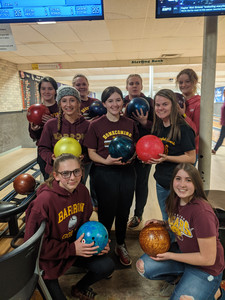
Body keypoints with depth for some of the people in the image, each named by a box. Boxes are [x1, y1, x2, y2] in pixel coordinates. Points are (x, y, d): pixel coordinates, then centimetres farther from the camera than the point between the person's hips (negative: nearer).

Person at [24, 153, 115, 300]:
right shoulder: (44, 200, -30)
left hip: (75, 246, 5)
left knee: (107, 266, -3)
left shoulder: (82, 191, -11)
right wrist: (72, 249, -23)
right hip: (49, 256, -5)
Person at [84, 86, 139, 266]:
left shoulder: (130, 124, 3)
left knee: (124, 212, 15)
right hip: (104, 173, -3)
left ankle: (121, 246, 40)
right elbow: (91, 153, -4)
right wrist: (106, 161, -21)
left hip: (127, 172, 3)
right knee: (107, 213, 9)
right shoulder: (96, 125, -6)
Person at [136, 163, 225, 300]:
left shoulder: (202, 212, -30)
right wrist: (163, 223, -7)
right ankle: (179, 277, 17)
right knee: (143, 266, -6)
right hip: (182, 252, 6)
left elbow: (208, 259, -24)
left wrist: (170, 255, -16)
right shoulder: (175, 201, -7)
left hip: (205, 269, -6)